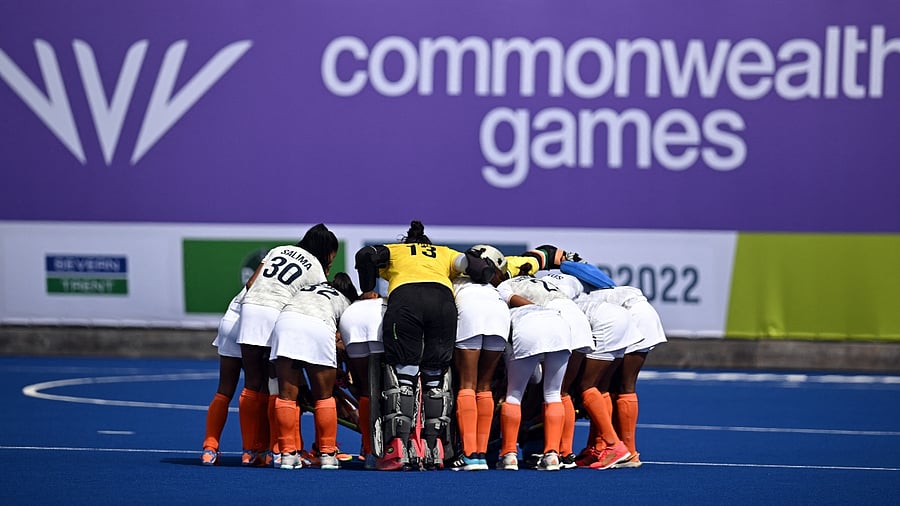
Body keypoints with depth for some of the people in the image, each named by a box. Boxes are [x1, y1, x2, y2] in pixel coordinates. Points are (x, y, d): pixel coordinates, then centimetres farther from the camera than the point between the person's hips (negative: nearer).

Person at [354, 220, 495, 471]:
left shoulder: (393, 251, 33)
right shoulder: (446, 254, 37)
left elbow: (366, 255, 13)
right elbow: (483, 270, 23)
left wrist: (368, 291, 23)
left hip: (404, 298, -2)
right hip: (443, 299, 2)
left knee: (401, 376, 0)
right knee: (436, 378, 10)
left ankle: (399, 449, -12)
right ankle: (433, 450, 3)